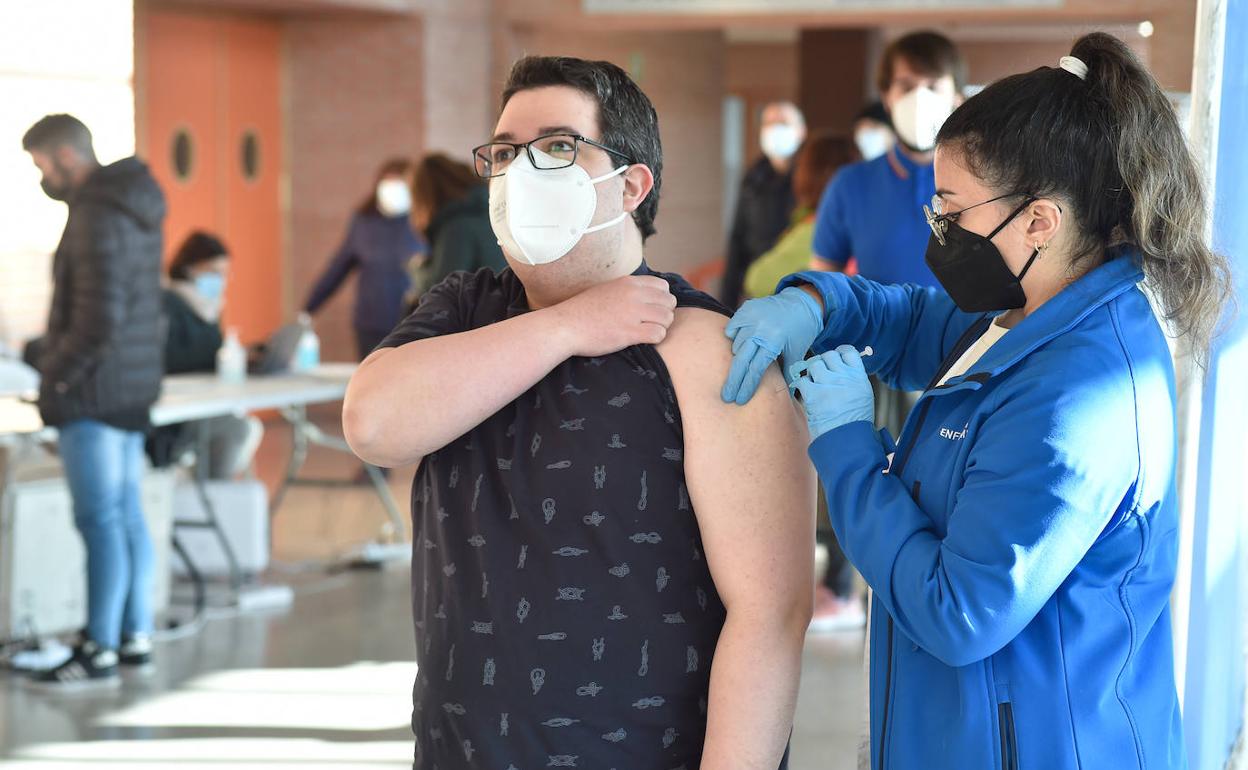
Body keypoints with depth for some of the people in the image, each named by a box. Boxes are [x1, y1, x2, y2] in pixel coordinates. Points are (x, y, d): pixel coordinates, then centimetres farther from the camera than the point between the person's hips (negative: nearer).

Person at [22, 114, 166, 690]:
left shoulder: (97, 216, -17)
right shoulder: (136, 206, 13)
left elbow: (99, 314, -24)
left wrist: (58, 375, -12)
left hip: (95, 391, -10)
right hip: (134, 387, 10)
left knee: (99, 519, -5)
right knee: (127, 512, 14)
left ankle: (99, 652, -1)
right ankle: (135, 636, 21)